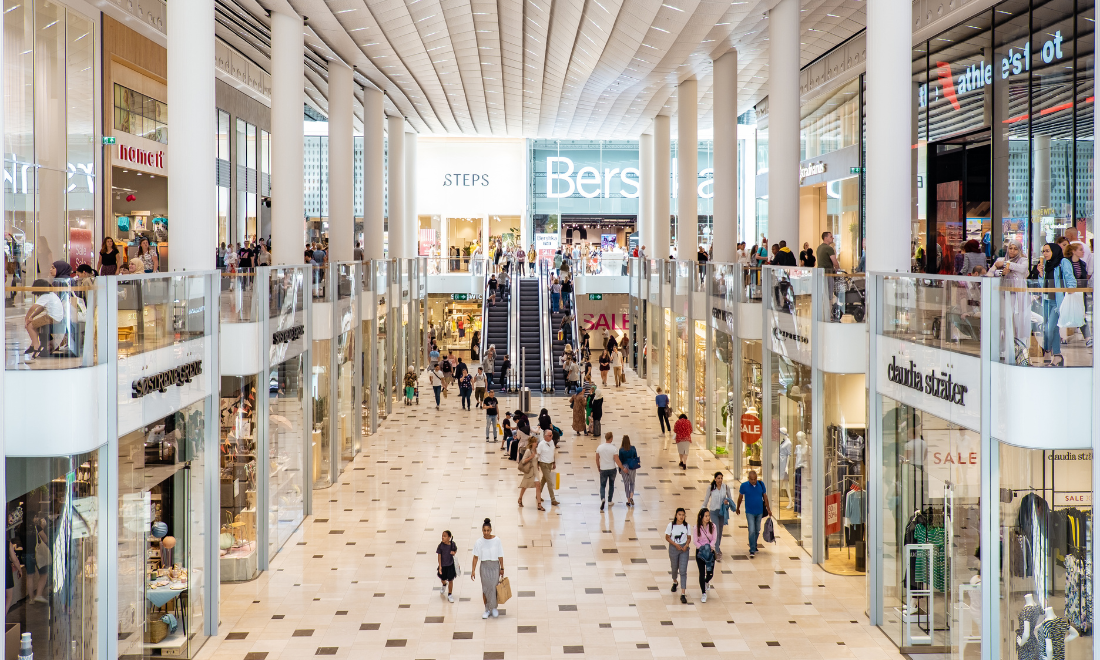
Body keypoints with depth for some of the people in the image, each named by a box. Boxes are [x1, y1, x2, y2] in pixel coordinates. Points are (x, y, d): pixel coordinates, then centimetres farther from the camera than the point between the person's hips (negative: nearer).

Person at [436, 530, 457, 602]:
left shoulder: (452, 544, -12)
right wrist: (440, 566, -14)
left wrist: (454, 552, -15)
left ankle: (450, 595, 18)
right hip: (443, 565, 0)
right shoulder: (440, 546, -16)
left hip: (450, 565, 0)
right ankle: (444, 585, 56)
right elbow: (439, 556, -11)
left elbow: (456, 549, 9)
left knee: (450, 580, 4)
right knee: (443, 579, 19)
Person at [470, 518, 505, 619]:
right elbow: (476, 557, -4)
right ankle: (487, 609, 19)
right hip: (484, 566, 1)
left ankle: (494, 608, 18)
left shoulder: (496, 540, -7)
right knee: (485, 588, 6)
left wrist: (502, 568, 2)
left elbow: (500, 556, -1)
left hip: (495, 566, -1)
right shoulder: (479, 542, -7)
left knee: (494, 587, -1)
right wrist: (473, 570, -6)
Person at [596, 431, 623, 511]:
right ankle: (610, 501, 27)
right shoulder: (614, 449, -16)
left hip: (603, 469, 1)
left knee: (602, 485, 9)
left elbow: (597, 459, 3)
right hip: (612, 469, -1)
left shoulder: (599, 447, -7)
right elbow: (617, 461, -15)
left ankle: (602, 499, -17)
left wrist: (598, 467, 19)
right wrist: (623, 468, -4)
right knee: (611, 485, 20)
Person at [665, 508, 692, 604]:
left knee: (683, 571, -8)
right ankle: (675, 582, 52)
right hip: (673, 548, 0)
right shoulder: (671, 525, -8)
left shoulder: (687, 526, -4)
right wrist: (676, 545, -16)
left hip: (684, 549, 0)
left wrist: (686, 545, -15)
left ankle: (683, 594, -9)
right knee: (674, 568, 19)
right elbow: (667, 537, -4)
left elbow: (689, 538, 4)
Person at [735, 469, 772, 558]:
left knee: (757, 531, 15)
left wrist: (768, 509, 7)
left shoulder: (761, 484, -6)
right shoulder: (744, 485, -12)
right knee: (751, 531, -11)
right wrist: (737, 508, 13)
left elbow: (765, 497, 5)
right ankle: (752, 551, -8)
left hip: (759, 512, 3)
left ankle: (753, 545, 35)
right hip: (750, 512, -3)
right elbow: (740, 497, 3)